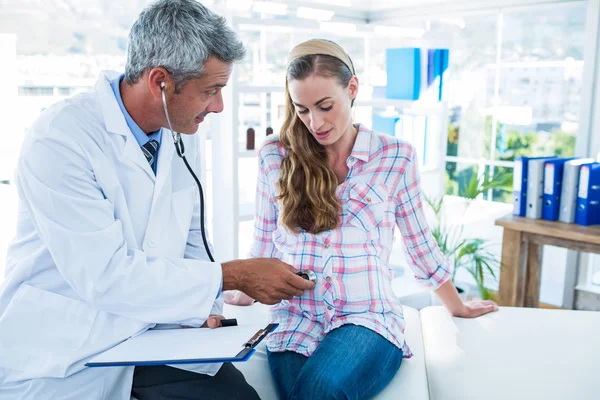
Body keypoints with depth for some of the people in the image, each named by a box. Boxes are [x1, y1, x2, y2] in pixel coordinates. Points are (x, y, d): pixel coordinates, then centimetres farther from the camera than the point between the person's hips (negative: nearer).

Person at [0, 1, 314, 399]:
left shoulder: (182, 134, 1)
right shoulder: (58, 139, -21)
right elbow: (104, 276, -25)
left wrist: (206, 306, -5)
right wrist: (233, 276, -21)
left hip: (151, 332, 5)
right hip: (62, 352, -4)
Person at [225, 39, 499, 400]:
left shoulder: (396, 156, 3)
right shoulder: (276, 157, 5)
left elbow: (421, 245, 14)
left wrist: (457, 307, 23)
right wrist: (245, 292, 21)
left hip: (369, 319, -1)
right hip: (295, 321, 2)